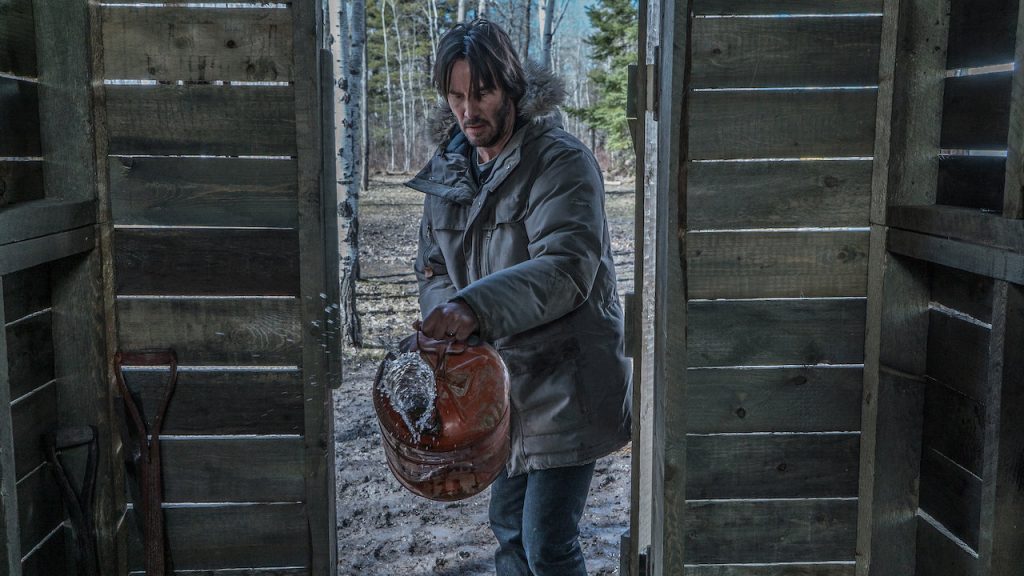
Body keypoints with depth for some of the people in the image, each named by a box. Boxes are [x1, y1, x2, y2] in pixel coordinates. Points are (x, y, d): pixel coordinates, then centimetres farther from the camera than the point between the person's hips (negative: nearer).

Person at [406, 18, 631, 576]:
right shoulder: (448, 169, 7)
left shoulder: (561, 162, -15)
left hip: (560, 383, -7)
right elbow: (433, 265, 12)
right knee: (509, 529, 20)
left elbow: (568, 267, -27)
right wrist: (447, 315, -11)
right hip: (495, 379, 7)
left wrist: (476, 308, -40)